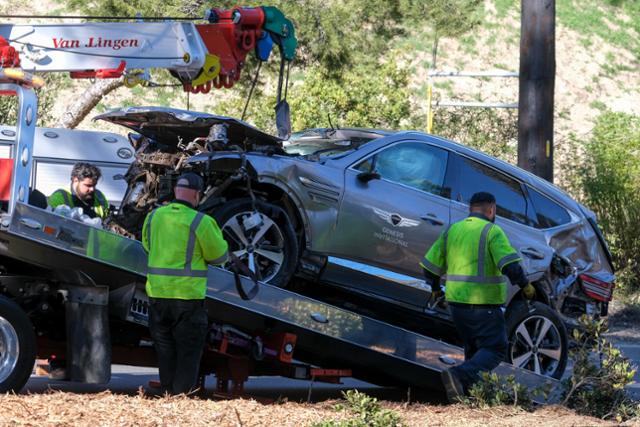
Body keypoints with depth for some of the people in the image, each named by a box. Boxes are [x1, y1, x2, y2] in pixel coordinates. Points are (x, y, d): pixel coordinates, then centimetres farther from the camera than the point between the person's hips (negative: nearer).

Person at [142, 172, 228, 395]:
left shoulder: (154, 216, 5)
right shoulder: (201, 222, -12)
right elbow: (219, 256, -3)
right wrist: (214, 231, 13)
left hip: (157, 293, 5)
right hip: (188, 297, -5)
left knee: (165, 353, 15)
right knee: (188, 354, 3)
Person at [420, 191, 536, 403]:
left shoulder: (451, 231, 11)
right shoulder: (492, 231, -8)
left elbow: (429, 265, 14)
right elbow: (510, 265, -19)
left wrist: (435, 288, 30)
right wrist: (525, 286, -4)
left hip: (456, 302, 7)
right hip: (483, 304, -7)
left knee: (474, 349, 21)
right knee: (495, 350, -3)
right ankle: (460, 375, -25)